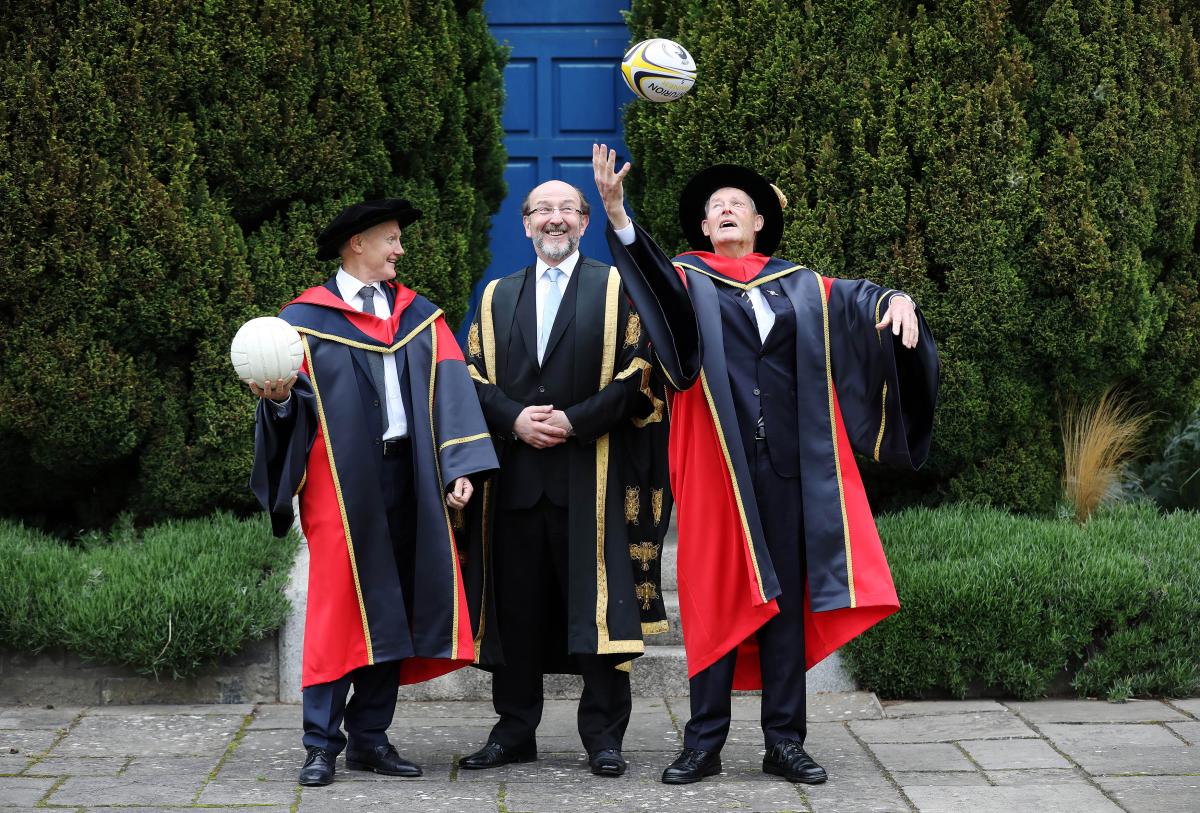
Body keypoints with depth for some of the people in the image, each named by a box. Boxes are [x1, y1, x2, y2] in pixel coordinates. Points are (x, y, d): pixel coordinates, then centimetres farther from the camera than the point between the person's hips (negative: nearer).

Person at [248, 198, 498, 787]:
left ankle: (370, 737, 14)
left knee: (393, 608, 5)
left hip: (407, 480, 4)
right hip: (341, 483, -4)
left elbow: (450, 390, 5)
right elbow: (295, 399, -1)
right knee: (338, 607, -5)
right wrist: (279, 396, -25)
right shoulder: (305, 318, 4)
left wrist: (459, 468, -6)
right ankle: (322, 744, 1)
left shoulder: (421, 316, 14)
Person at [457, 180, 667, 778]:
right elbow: (475, 376, 11)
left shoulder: (616, 289, 6)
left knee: (596, 600, -4)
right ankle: (514, 730, 14)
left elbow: (637, 373, -2)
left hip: (589, 473, -3)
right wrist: (514, 419, -7)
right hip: (515, 475, 3)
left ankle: (603, 734, 3)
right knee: (516, 606, 5)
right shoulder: (497, 297, 17)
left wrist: (575, 421, -12)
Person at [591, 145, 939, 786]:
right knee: (716, 599, 0)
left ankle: (784, 740, 9)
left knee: (787, 596, 4)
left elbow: (858, 299, 0)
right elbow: (654, 283, -13)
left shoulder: (802, 287, 15)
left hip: (789, 463, 2)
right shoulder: (689, 282, 8)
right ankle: (704, 743, 4)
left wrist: (895, 300, -25)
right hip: (718, 463, -2)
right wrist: (617, 217, -32)